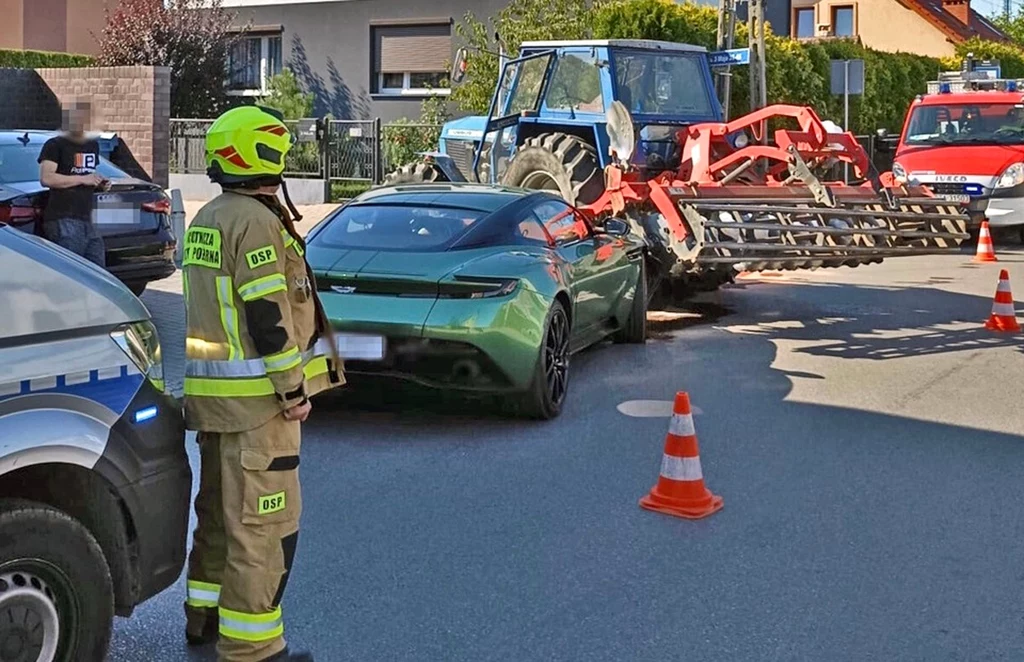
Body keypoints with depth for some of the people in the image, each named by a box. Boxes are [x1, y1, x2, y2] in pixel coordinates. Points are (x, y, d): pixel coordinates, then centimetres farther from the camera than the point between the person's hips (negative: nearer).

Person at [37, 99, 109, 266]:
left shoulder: (93, 145, 20)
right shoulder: (55, 145, -4)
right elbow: (46, 178, -16)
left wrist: (99, 184, 12)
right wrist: (82, 179, -15)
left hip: (86, 220, 8)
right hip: (63, 221, -8)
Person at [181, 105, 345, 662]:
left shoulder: (207, 220, 16)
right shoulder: (256, 222, -16)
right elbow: (268, 316, -21)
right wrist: (294, 388, -16)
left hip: (213, 389, 10)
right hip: (256, 394, -10)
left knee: (220, 507, 20)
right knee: (264, 520, -4)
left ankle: (205, 614, 32)